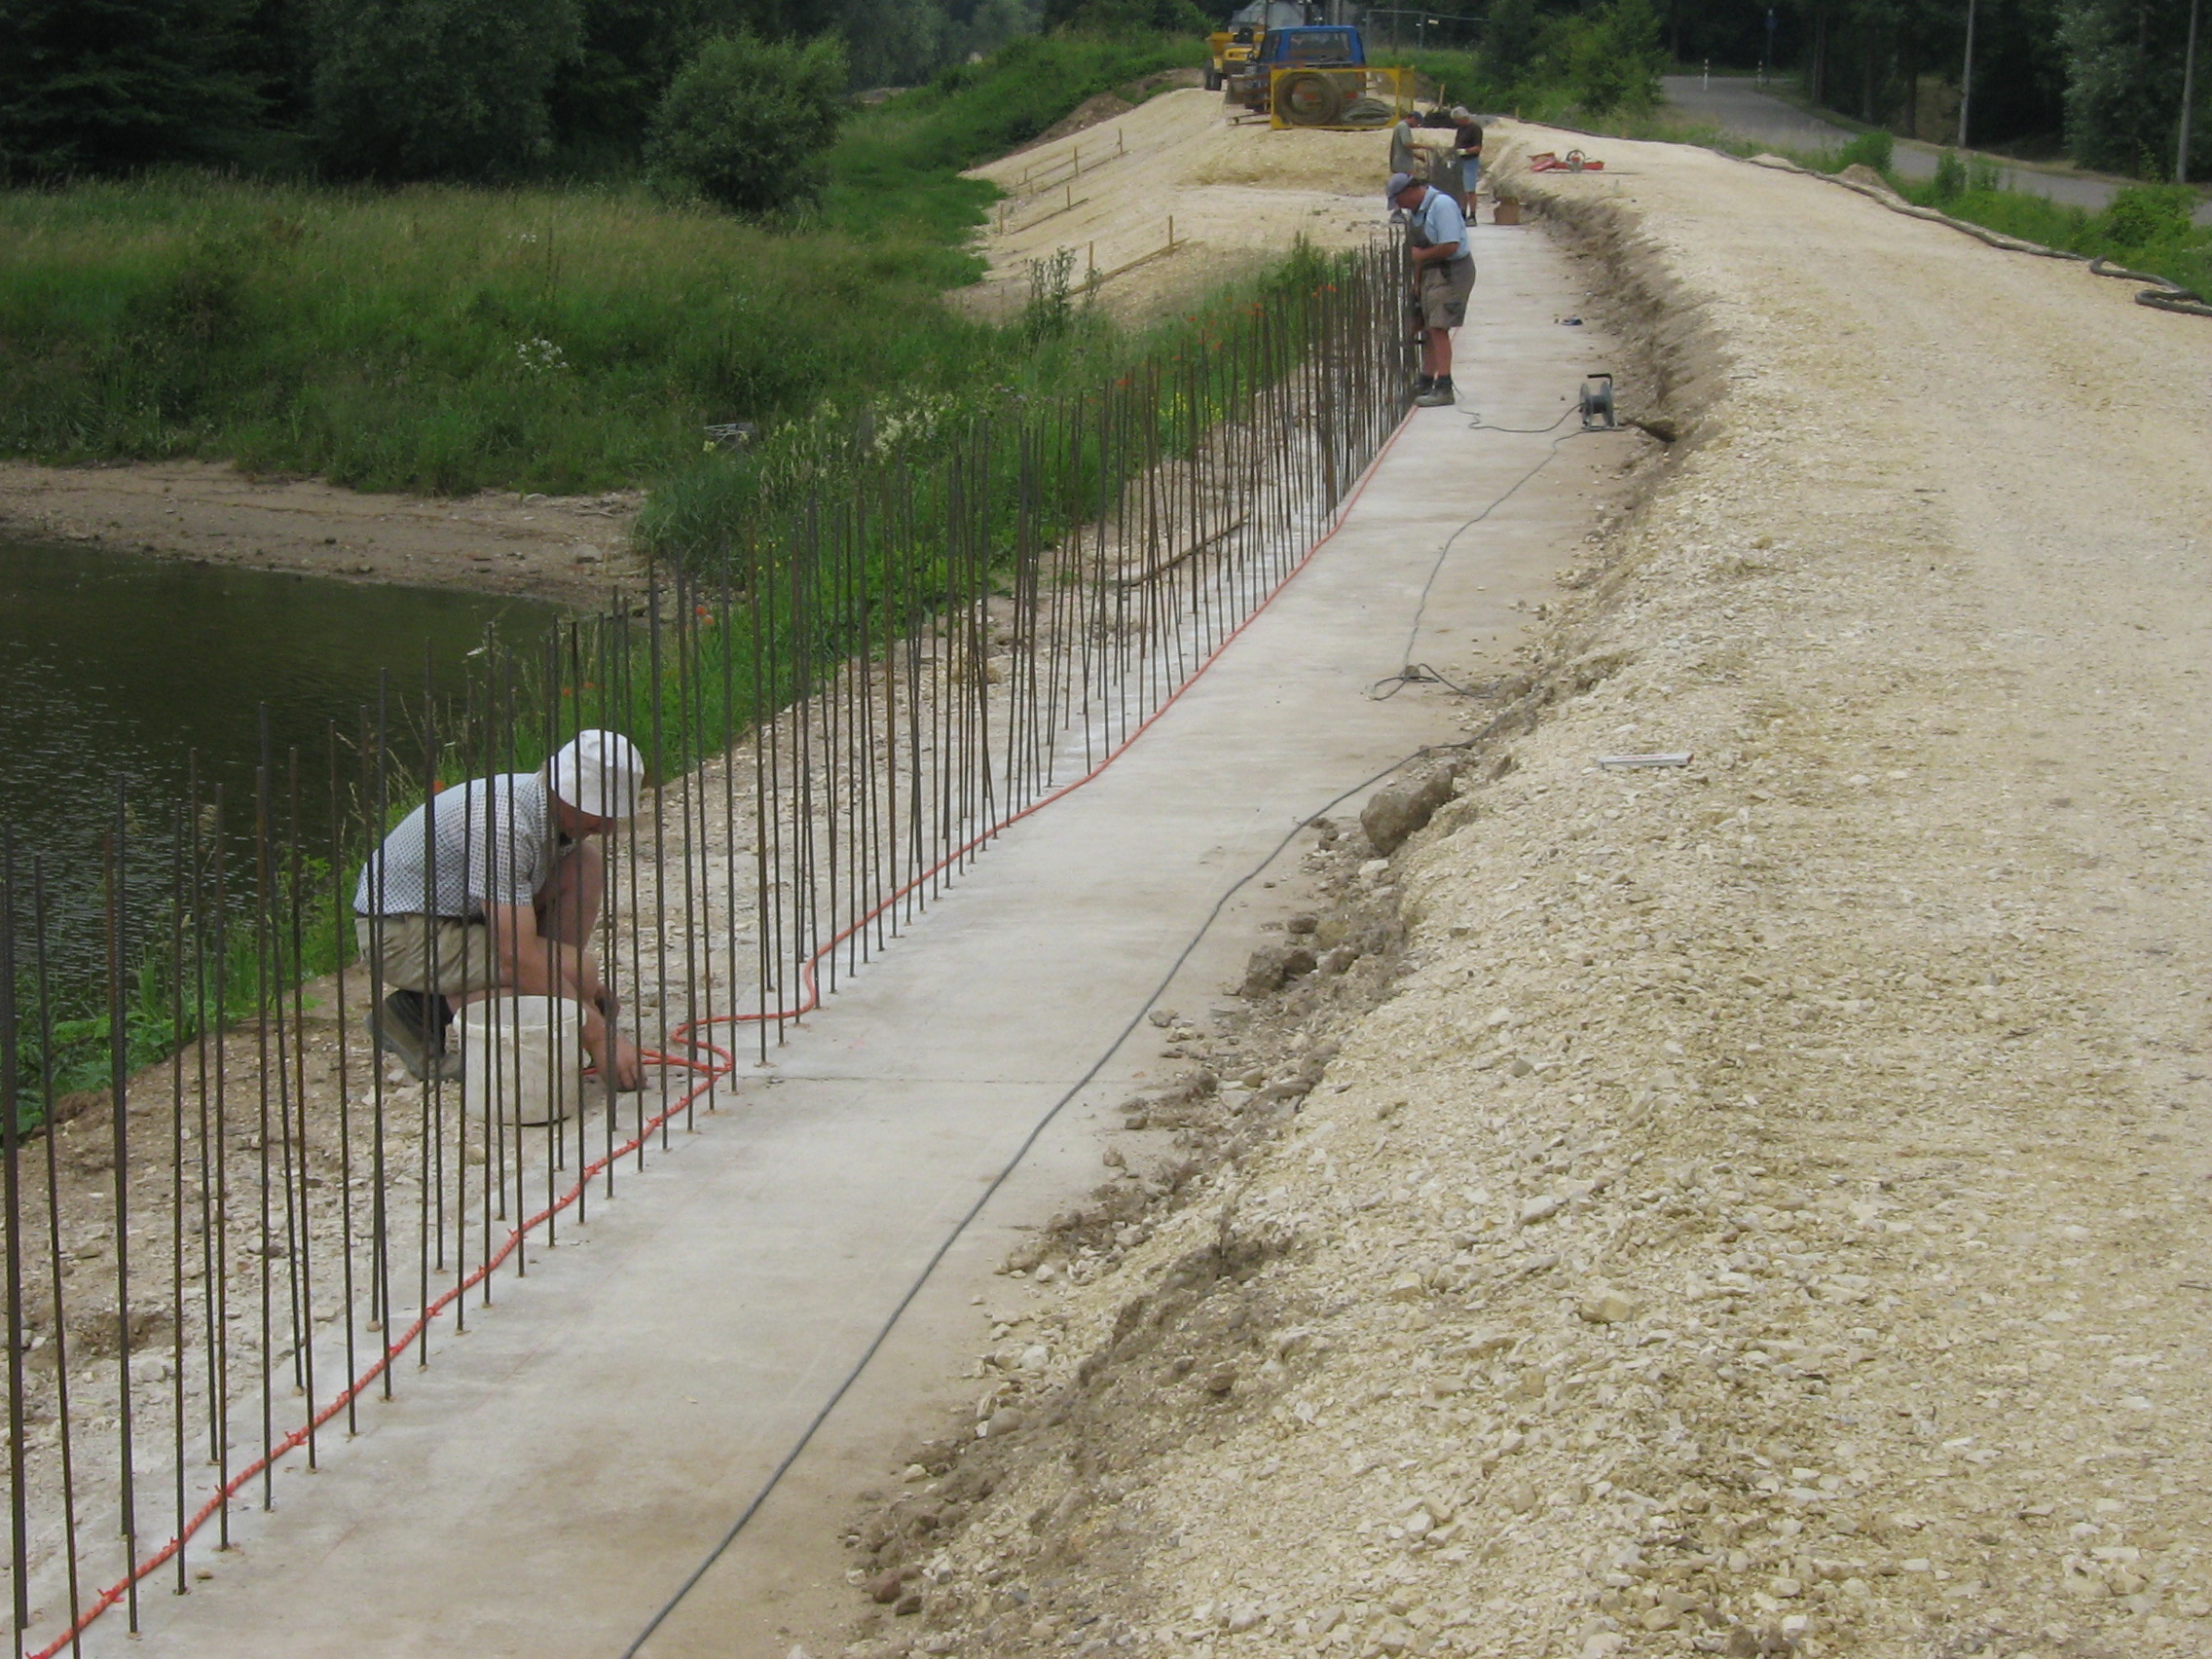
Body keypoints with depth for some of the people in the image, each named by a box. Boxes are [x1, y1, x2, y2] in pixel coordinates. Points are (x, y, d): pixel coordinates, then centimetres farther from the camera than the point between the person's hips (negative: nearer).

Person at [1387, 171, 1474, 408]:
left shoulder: (1442, 205, -19)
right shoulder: (1415, 211, 11)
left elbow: (1450, 246, -25)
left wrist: (1422, 255, -11)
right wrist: (1416, 282, 18)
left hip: (1451, 273, -9)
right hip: (1431, 273, 9)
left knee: (1438, 328, -15)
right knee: (1428, 329, 15)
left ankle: (1444, 389, -17)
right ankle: (1425, 382, 27)